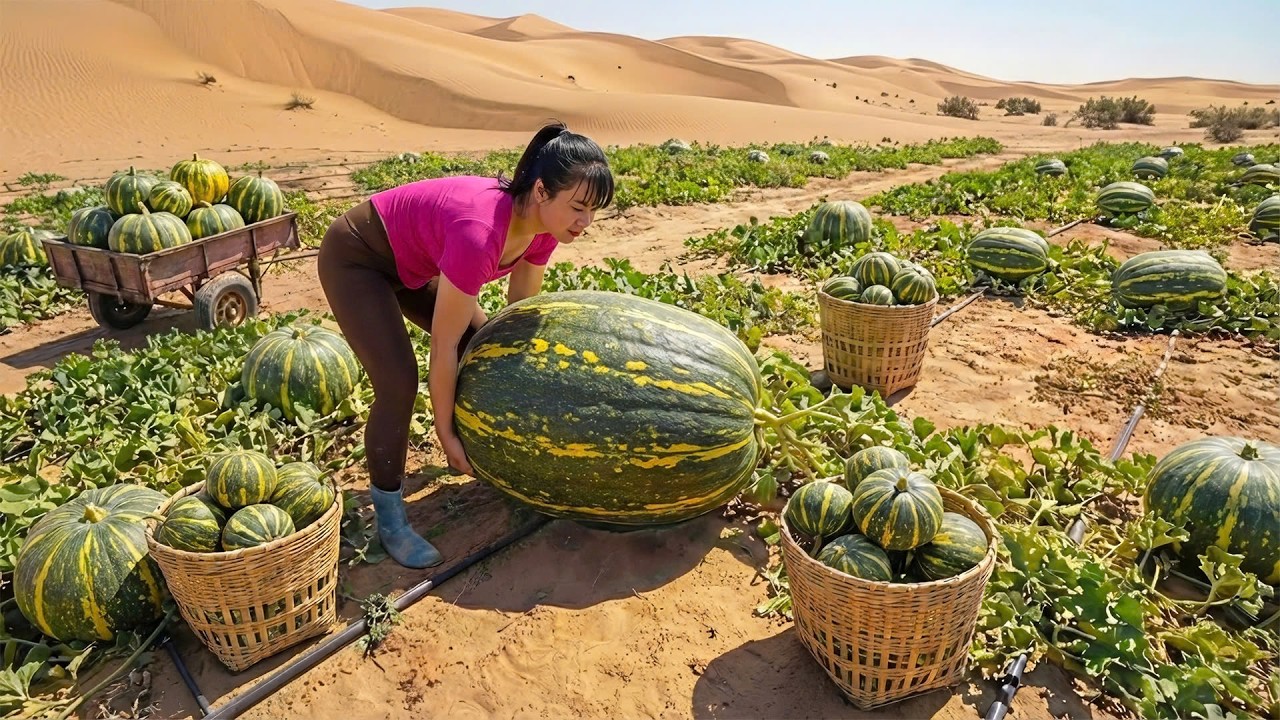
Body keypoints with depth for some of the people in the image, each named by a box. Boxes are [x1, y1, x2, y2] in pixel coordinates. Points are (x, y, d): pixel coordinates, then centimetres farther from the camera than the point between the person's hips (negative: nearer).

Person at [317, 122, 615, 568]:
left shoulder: (543, 225, -17)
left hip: (413, 262, 8)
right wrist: (445, 433, -19)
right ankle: (388, 514, 2)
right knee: (399, 381, -19)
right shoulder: (480, 233, -40)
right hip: (355, 258, -8)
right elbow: (443, 348, -30)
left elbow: (523, 305, 1)